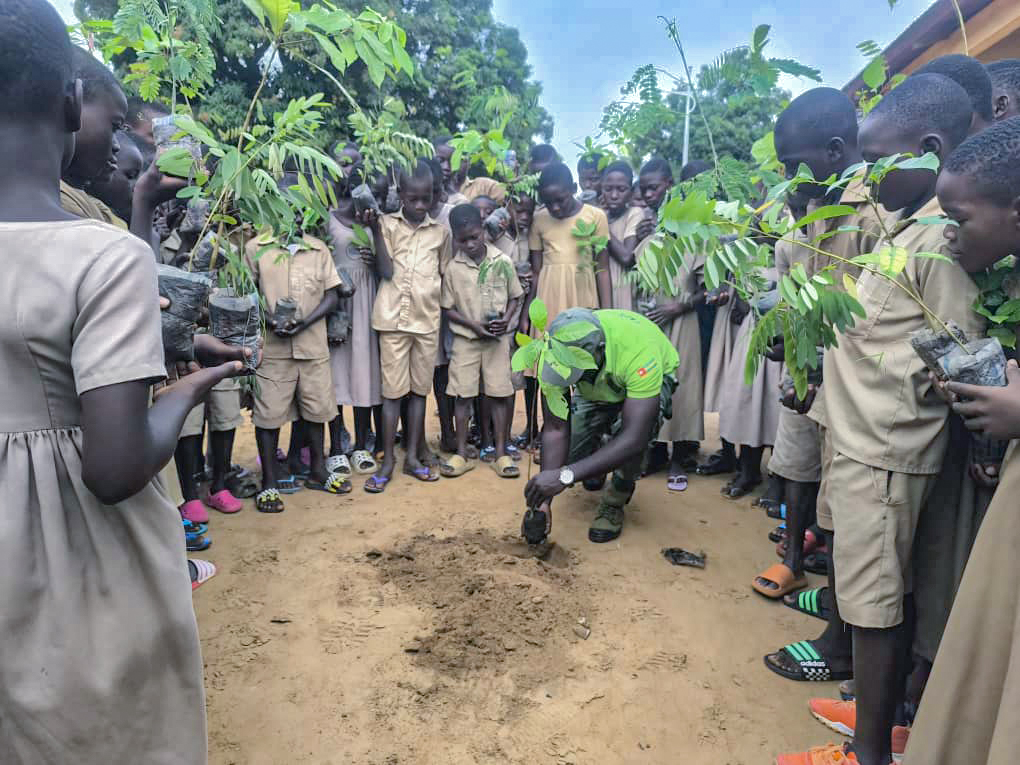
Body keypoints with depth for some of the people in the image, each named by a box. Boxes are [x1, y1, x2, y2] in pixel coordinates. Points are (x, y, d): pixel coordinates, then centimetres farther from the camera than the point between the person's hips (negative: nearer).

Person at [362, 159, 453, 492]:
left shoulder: (440, 232, 8)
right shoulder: (387, 224, 1)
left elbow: (446, 278, 12)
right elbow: (386, 272, -8)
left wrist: (446, 313, 4)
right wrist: (375, 229, -13)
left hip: (427, 320, 2)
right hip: (393, 318, -2)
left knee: (419, 388, 9)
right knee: (393, 389, 2)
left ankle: (413, 455, 19)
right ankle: (387, 461, 11)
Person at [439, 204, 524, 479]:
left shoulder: (503, 262, -2)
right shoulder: (453, 268, -4)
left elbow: (515, 297, 7)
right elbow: (448, 308, 0)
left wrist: (505, 320, -12)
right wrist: (474, 325, -13)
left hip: (498, 338, 0)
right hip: (465, 338, 0)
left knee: (499, 393, 3)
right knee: (463, 394, 2)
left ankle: (500, 453, 12)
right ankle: (461, 454, 12)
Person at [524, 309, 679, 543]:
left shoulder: (638, 350, -45)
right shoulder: (554, 354, -34)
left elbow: (633, 439, -49)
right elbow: (555, 429, -31)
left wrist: (565, 476, -55)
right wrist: (544, 501, -37)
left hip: (651, 378, -3)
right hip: (595, 389, 4)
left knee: (626, 429, -35)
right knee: (570, 453, -11)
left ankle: (614, 502, -6)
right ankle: (596, 472, 28)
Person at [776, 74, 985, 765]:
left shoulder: (944, 237, -16)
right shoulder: (912, 229, 12)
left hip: (882, 456, -9)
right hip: (869, 445, 9)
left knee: (875, 606, 4)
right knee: (890, 596, 20)